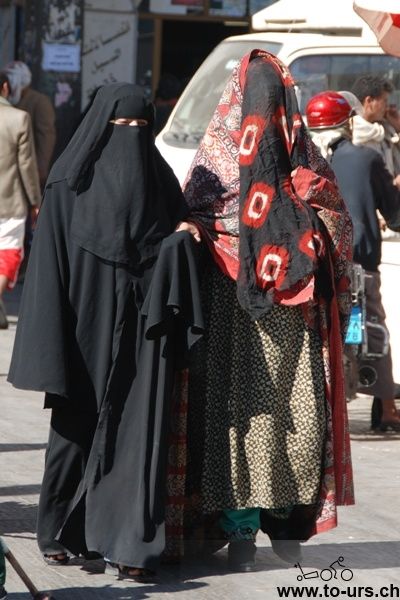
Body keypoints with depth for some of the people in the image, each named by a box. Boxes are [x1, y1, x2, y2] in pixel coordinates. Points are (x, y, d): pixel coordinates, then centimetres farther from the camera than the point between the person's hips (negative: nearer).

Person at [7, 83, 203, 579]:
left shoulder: (158, 179, 9)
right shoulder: (70, 184, -2)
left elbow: (173, 256, 16)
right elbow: (49, 261, -6)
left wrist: (180, 241, -9)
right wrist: (52, 348, -12)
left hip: (141, 333, 3)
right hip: (87, 328, -2)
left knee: (138, 430, -3)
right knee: (77, 425, 6)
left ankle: (128, 542, -1)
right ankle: (60, 532, 21)